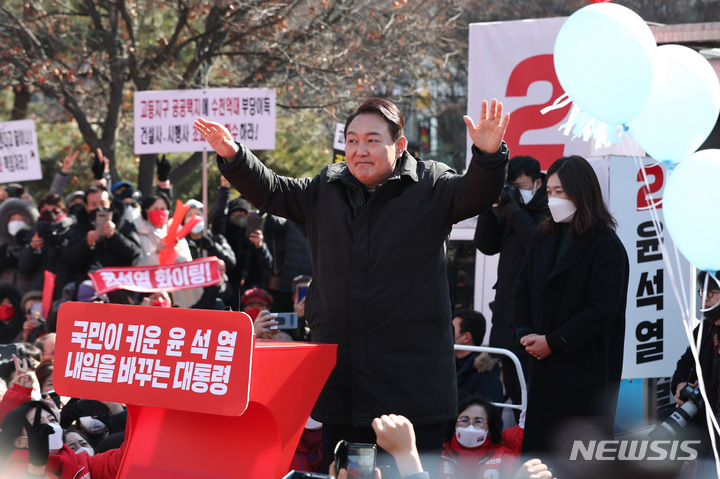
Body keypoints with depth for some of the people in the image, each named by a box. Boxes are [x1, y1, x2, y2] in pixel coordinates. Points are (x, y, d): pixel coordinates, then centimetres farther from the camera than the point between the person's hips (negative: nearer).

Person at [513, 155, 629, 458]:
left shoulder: (606, 247, -10)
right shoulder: (544, 239, 12)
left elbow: (603, 309, -16)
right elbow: (523, 291, 16)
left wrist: (552, 342, -14)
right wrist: (526, 333, -2)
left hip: (587, 373, -6)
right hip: (544, 369, 6)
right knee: (538, 445, 5)